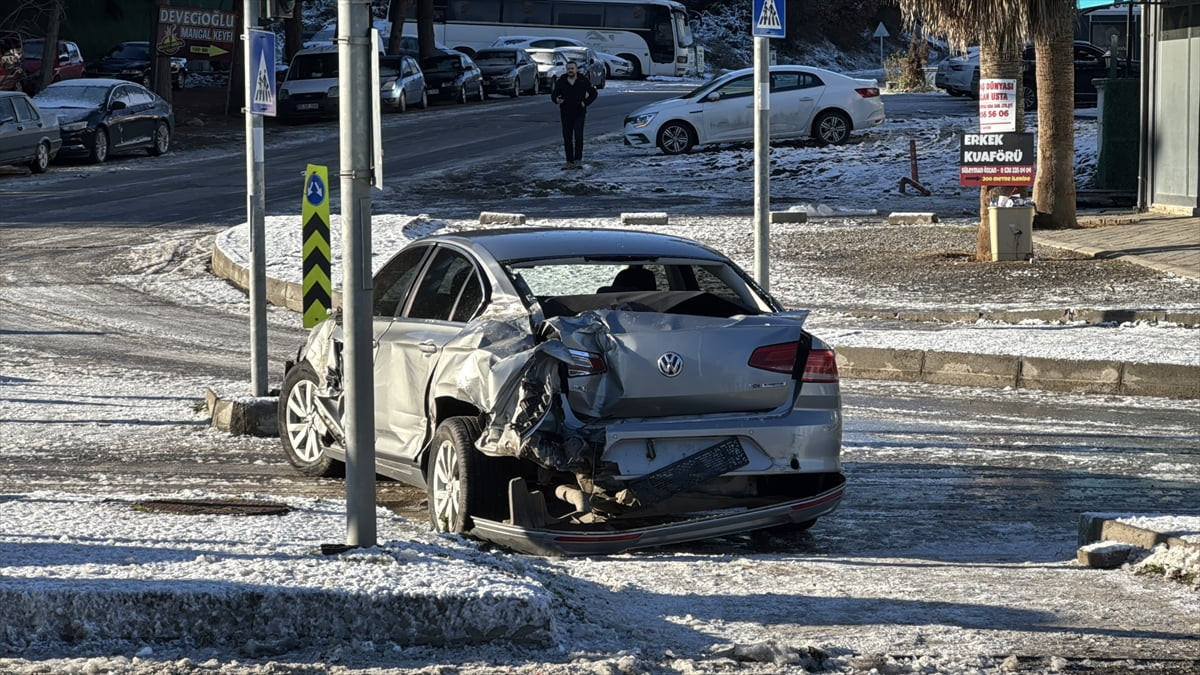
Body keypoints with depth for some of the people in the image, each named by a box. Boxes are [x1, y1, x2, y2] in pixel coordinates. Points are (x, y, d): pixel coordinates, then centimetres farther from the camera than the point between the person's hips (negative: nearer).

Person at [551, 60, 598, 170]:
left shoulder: (583, 81, 0)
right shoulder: (561, 81, 3)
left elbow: (593, 93, 9)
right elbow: (553, 94, 8)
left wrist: (586, 103, -5)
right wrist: (556, 100, -15)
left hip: (579, 114, -2)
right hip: (566, 114, 2)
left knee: (578, 137, -14)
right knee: (567, 139, 2)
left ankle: (578, 160, -9)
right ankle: (570, 162, 8)